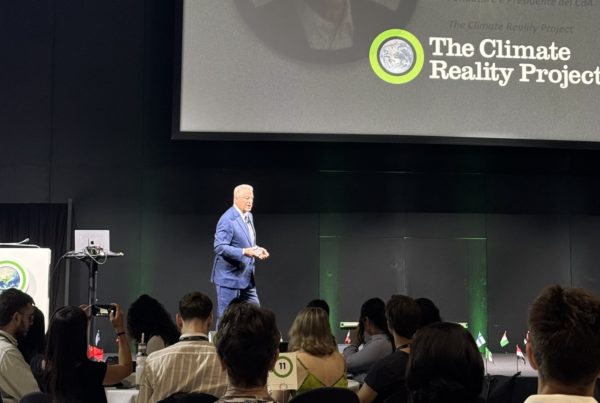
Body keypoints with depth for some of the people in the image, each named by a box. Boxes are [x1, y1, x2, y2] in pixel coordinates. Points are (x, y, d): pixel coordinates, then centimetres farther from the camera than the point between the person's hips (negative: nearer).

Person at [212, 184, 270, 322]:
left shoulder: (249, 216, 11)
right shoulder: (227, 219, -17)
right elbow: (219, 247, -23)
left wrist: (256, 249, 4)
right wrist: (244, 252, -32)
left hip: (246, 277, 9)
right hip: (229, 277, -9)